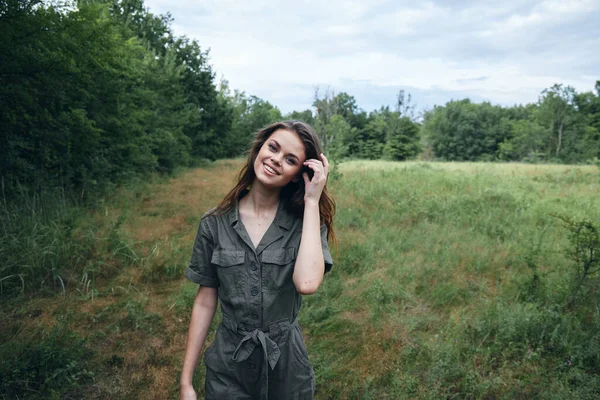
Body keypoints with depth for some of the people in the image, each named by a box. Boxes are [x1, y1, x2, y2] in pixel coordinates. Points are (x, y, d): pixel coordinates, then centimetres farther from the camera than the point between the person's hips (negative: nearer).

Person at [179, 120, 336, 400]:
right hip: (228, 367, 1)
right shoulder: (215, 223, -6)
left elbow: (307, 283, -28)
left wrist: (311, 201, -23)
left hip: (286, 364, 0)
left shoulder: (305, 222, -9)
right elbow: (205, 302, -2)